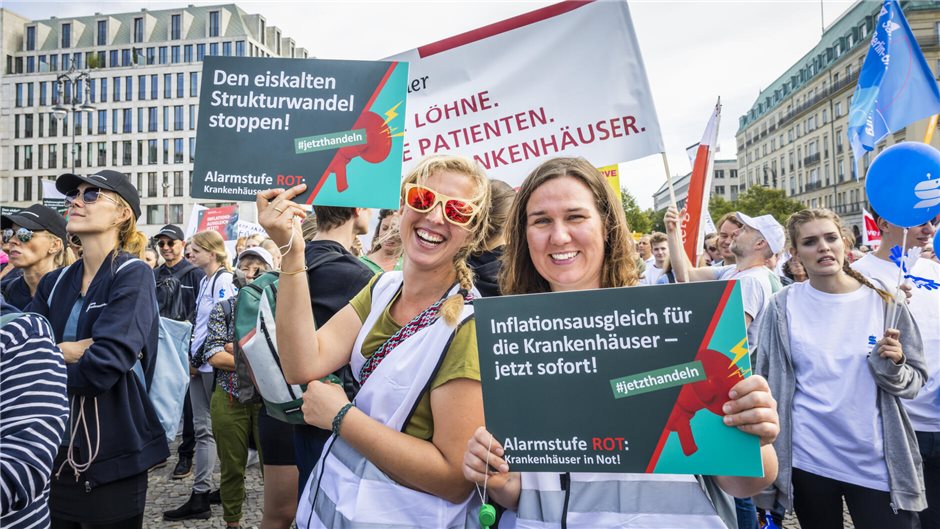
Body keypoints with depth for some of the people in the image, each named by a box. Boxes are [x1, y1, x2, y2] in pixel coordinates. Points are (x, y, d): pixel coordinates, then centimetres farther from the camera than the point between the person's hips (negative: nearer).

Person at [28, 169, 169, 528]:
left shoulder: (133, 276, -13)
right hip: (53, 454, 6)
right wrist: (68, 351, -17)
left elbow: (103, 367, -23)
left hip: (110, 461, -6)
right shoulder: (56, 282, 9)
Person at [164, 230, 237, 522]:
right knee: (203, 428, 8)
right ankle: (200, 496, 12)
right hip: (199, 363, 8)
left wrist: (199, 358, -12)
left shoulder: (224, 280, -11)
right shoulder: (205, 281, 15)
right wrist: (192, 356, 7)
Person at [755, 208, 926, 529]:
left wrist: (892, 366, -17)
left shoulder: (883, 300, -3)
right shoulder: (784, 306, -5)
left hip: (877, 461, 1)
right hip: (807, 460, 0)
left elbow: (914, 381, 4)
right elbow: (766, 382, 0)